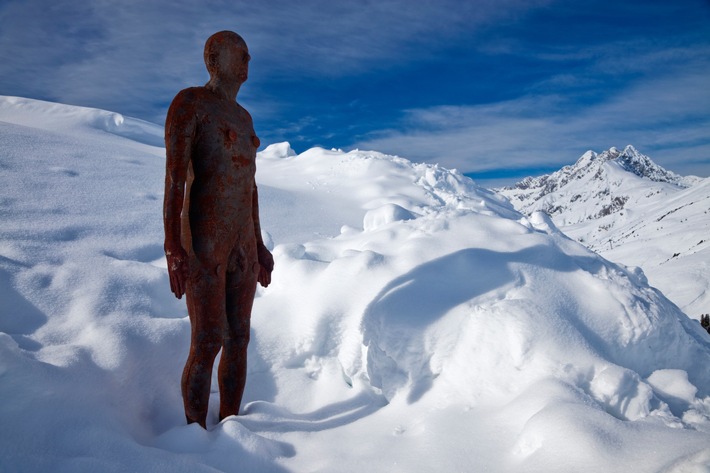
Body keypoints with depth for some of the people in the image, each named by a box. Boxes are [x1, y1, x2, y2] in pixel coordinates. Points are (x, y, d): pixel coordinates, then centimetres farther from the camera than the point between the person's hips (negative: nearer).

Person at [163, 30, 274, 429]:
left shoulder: (243, 117, 20)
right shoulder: (189, 101, -5)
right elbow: (174, 176, -14)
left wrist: (259, 245, 19)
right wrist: (174, 250, -22)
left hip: (243, 242, 8)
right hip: (202, 242, -8)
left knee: (239, 340, 8)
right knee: (207, 344, -7)